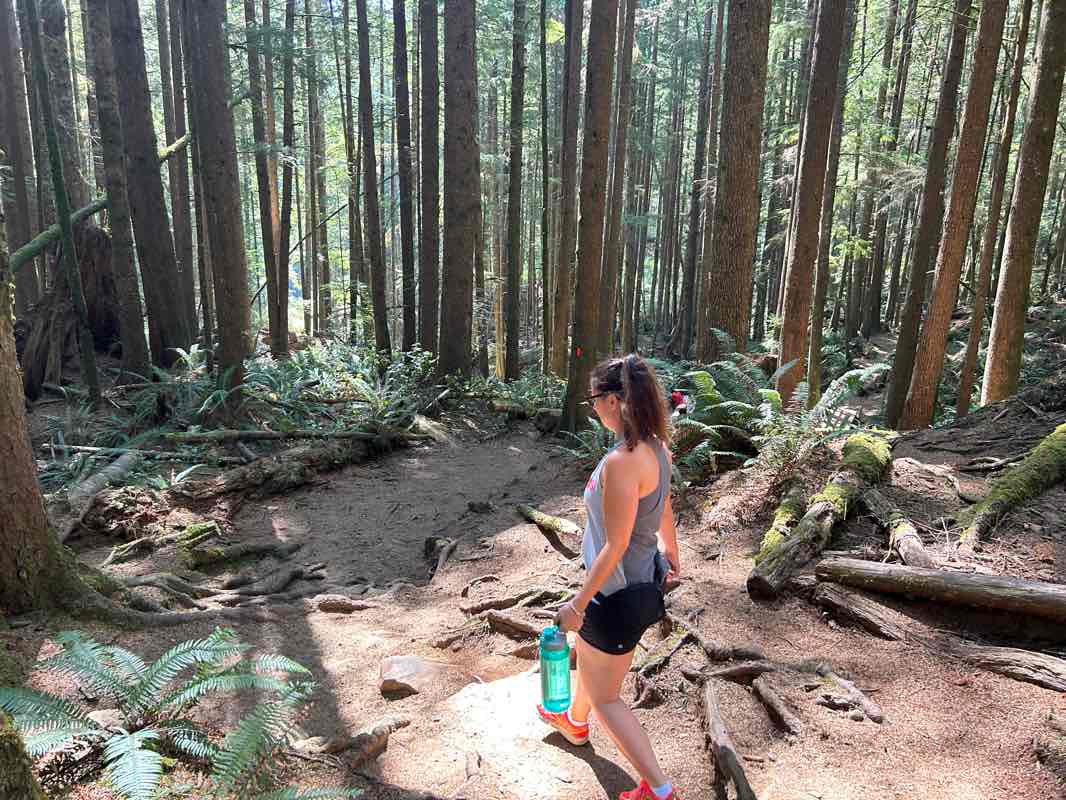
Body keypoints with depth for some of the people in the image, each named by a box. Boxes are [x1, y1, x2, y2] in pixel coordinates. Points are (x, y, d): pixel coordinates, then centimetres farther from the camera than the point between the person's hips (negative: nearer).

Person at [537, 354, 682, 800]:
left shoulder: (620, 462, -31)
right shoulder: (656, 448, -4)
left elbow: (614, 547, -26)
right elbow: (665, 510, 11)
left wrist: (579, 602, -16)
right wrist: (670, 550, 28)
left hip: (617, 593, -9)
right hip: (644, 579, 9)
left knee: (604, 697, 12)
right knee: (588, 653, 33)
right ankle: (574, 721, 59)